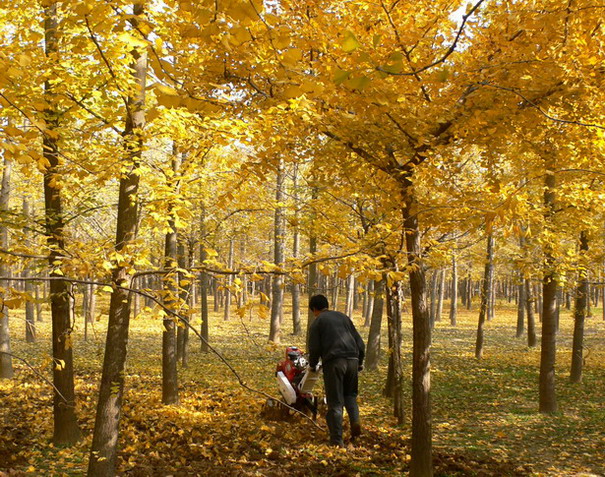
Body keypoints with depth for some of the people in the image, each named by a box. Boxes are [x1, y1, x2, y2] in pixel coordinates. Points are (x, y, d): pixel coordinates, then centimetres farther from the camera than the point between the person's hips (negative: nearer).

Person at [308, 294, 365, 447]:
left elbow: (314, 348, 0)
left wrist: (312, 365, 18)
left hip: (334, 361, -4)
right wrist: (360, 362, 29)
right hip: (352, 360, 5)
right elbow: (359, 342, 21)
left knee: (335, 402, 1)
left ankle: (337, 440, 0)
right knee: (350, 394, 24)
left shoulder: (317, 322, 6)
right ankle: (355, 421, 0)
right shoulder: (343, 317, 21)